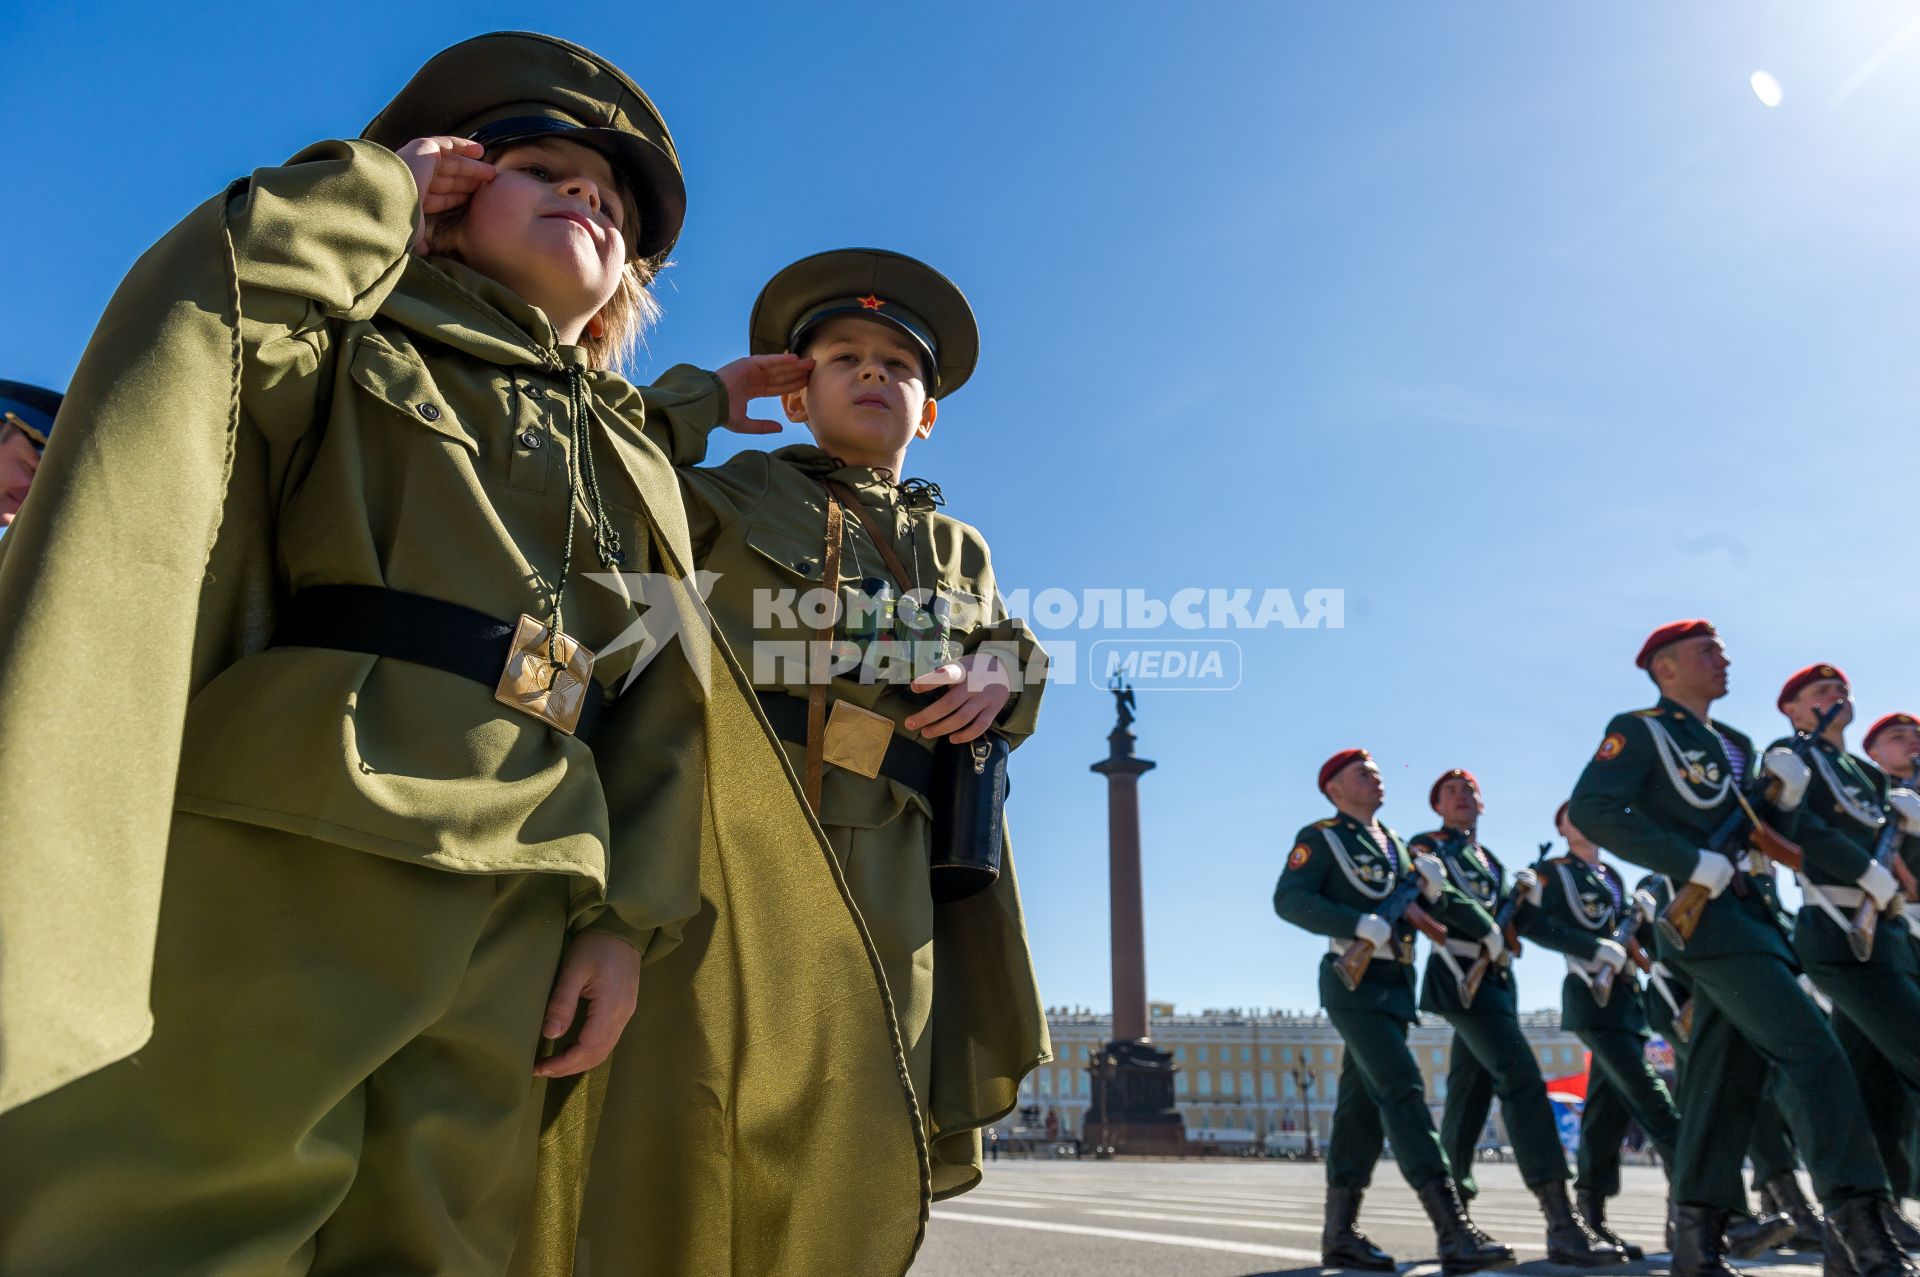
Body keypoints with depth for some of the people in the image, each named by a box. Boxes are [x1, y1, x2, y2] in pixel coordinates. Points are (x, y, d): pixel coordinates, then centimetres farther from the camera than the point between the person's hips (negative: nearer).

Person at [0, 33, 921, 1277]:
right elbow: (204, 316, -11)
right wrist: (371, 183, 5)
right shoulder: (350, 338, 14)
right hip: (271, 882, -3)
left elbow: (663, 712, 12)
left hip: (517, 934, 4)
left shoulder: (639, 470, 22)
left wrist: (630, 915, 1)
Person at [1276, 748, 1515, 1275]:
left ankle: (1340, 1233, 14)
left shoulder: (1396, 845, 21)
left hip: (1394, 988, 7)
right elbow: (1289, 899, -16)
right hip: (1354, 982, -7)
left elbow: (1436, 904, 19)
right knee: (1403, 1091, -17)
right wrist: (1359, 924, -25)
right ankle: (1454, 1233, -20)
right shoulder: (1321, 838, -2)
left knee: (1363, 1107, 8)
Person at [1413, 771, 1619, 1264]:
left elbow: (1507, 926, 17)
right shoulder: (1426, 847, 2)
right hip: (1460, 974, -8)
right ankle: (1562, 1225, -25)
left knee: (1471, 1094, 8)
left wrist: (1528, 898, 0)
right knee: (1523, 1078, -20)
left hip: (1497, 977, 8)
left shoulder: (1490, 861, 22)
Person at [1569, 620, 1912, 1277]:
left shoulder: (1735, 745, 22)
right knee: (1811, 1049, -17)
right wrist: (1692, 862, -20)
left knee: (1726, 1076, 6)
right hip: (1703, 912, -8)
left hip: (1746, 911, 8)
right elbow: (1590, 810, -17)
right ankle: (1859, 1223, -17)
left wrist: (1782, 798, 1)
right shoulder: (1639, 730, -2)